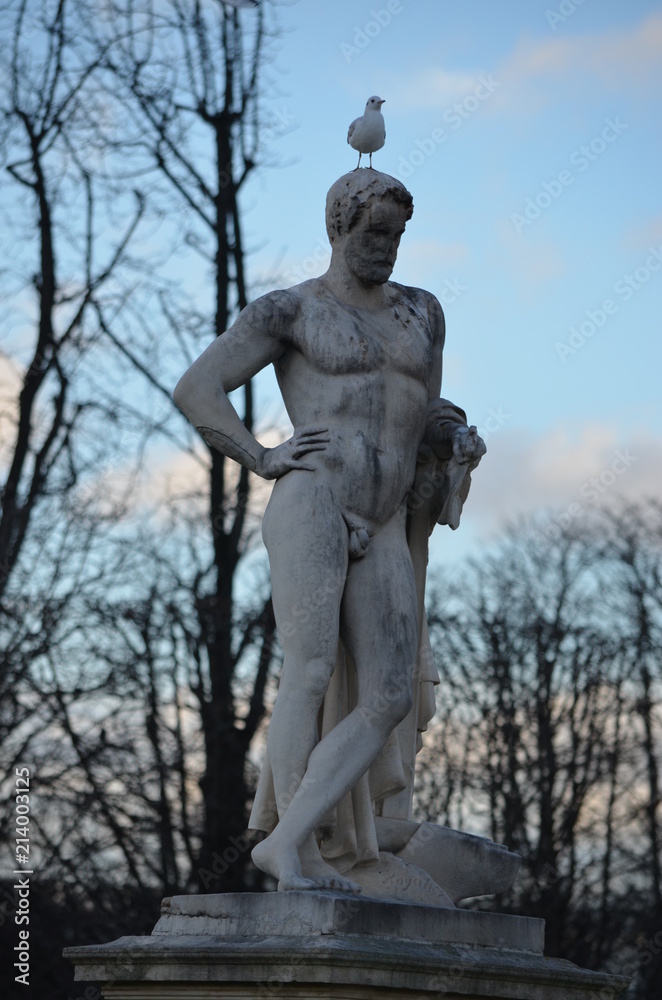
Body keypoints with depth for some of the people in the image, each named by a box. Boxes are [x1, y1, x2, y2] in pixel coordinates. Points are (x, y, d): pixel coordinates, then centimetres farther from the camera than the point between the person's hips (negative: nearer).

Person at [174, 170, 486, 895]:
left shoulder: (421, 313, 24)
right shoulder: (288, 311, 7)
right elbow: (195, 389, 4)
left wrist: (459, 441, 7)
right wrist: (263, 460, -4)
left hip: (381, 530, 6)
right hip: (311, 502, -6)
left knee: (389, 699, -8)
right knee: (311, 672, -18)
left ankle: (283, 841, -11)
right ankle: (303, 853, -16)